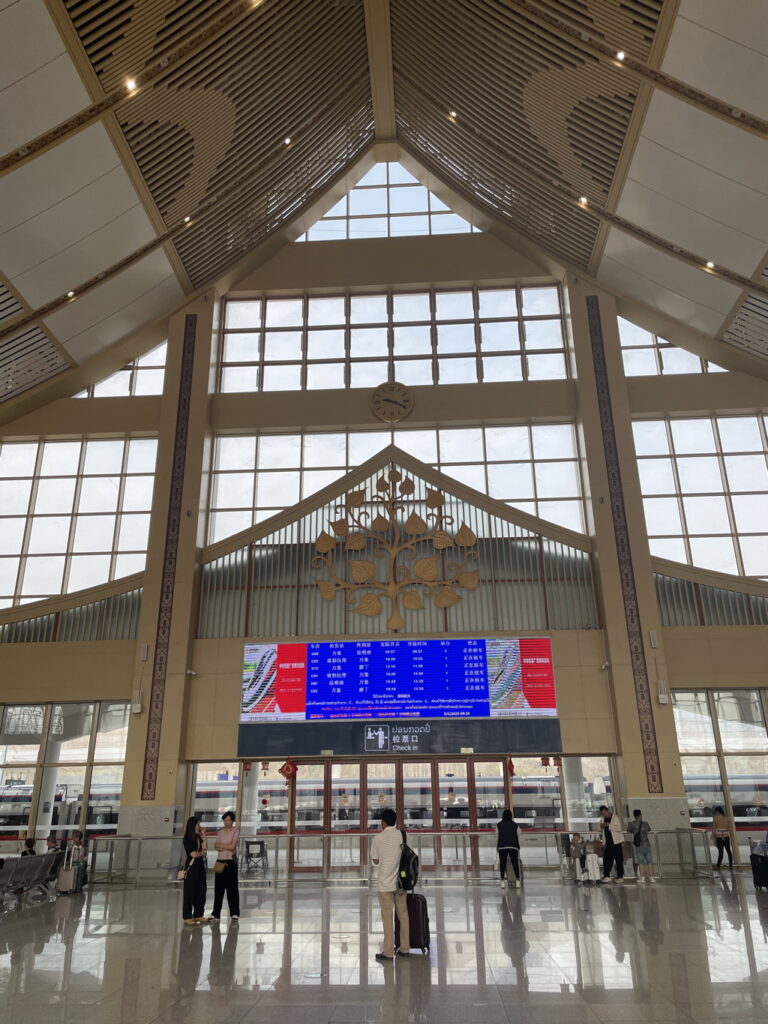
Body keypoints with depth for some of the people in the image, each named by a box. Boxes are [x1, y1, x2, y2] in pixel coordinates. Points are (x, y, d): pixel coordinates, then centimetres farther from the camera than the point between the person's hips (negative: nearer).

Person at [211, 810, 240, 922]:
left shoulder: (236, 831, -2)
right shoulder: (220, 832, 10)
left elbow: (232, 846, -11)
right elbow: (217, 848, 2)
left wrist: (221, 845, -4)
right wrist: (228, 847, -12)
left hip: (231, 862, -4)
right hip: (220, 861, 4)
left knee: (232, 888, -1)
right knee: (218, 888, 5)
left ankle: (235, 913, 7)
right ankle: (216, 913, 12)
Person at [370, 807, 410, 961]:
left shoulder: (378, 837, -10)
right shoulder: (402, 835, 0)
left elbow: (375, 860, -1)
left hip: (385, 883, -4)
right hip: (401, 881, 4)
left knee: (387, 917, 3)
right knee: (403, 915, 12)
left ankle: (388, 952, 7)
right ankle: (405, 949, 19)